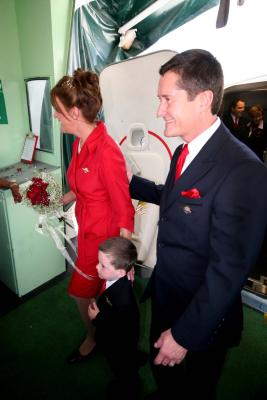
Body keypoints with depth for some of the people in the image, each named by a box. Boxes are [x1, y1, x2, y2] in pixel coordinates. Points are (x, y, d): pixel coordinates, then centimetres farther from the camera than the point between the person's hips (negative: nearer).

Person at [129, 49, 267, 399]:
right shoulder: (183, 151, -2)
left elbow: (228, 271, -27)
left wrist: (184, 334, -19)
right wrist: (130, 181, 8)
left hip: (201, 316, -7)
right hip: (164, 295, 8)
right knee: (162, 368, 34)